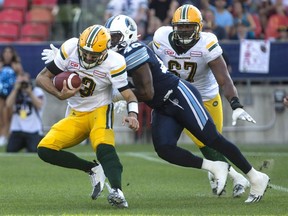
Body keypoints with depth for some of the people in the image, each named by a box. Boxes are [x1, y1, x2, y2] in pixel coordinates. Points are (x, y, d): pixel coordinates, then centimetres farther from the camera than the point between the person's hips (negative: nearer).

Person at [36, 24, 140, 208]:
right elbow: (42, 77, -5)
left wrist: (132, 115, -41)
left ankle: (117, 191, -51)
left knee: (104, 147, -35)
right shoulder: (69, 50, -12)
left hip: (100, 111, -5)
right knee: (45, 150, -12)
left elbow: (128, 94, -19)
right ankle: (94, 170, -2)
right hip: (76, 116, 5)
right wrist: (60, 95, -23)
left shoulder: (113, 63, -18)